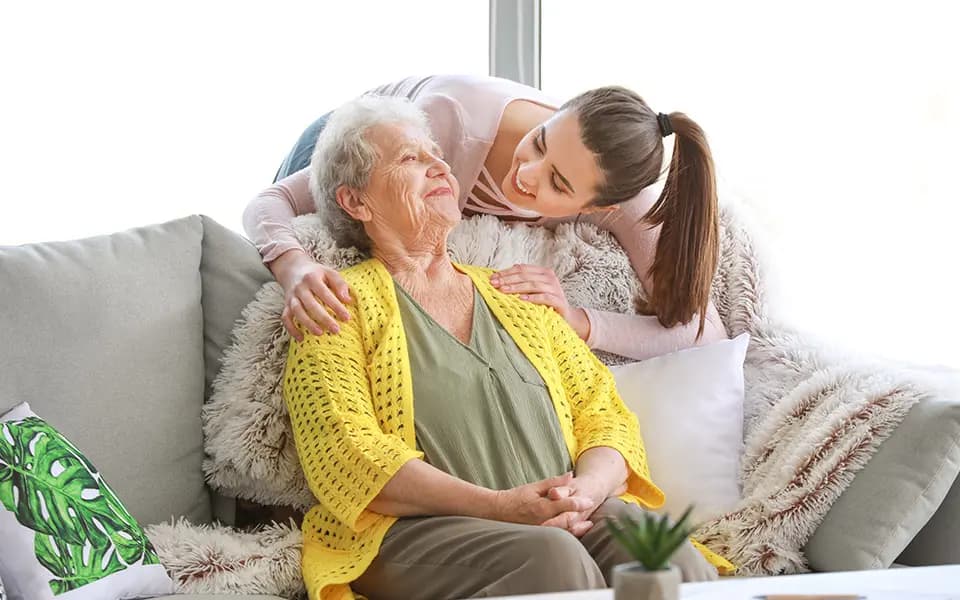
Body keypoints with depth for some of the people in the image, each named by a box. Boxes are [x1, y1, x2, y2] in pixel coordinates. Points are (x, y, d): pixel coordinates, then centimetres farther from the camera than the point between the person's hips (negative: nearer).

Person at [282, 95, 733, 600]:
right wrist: (498, 506, -18)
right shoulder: (345, 303, 9)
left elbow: (605, 412, 18)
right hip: (418, 531, -4)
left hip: (565, 520, 4)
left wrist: (587, 489, -7)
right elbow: (344, 451, -6)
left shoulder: (518, 298, 25)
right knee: (552, 558, -36)